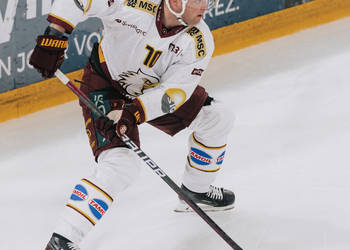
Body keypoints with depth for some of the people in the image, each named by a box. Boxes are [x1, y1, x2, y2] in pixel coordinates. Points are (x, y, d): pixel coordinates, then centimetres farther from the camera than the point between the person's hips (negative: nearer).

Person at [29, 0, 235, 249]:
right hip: (104, 87, -5)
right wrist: (55, 35, -31)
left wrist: (133, 113, -38)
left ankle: (196, 191, 29)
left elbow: (174, 92, -25)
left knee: (216, 117, 5)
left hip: (154, 89, 6)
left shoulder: (199, 42, -22)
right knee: (120, 164, -24)